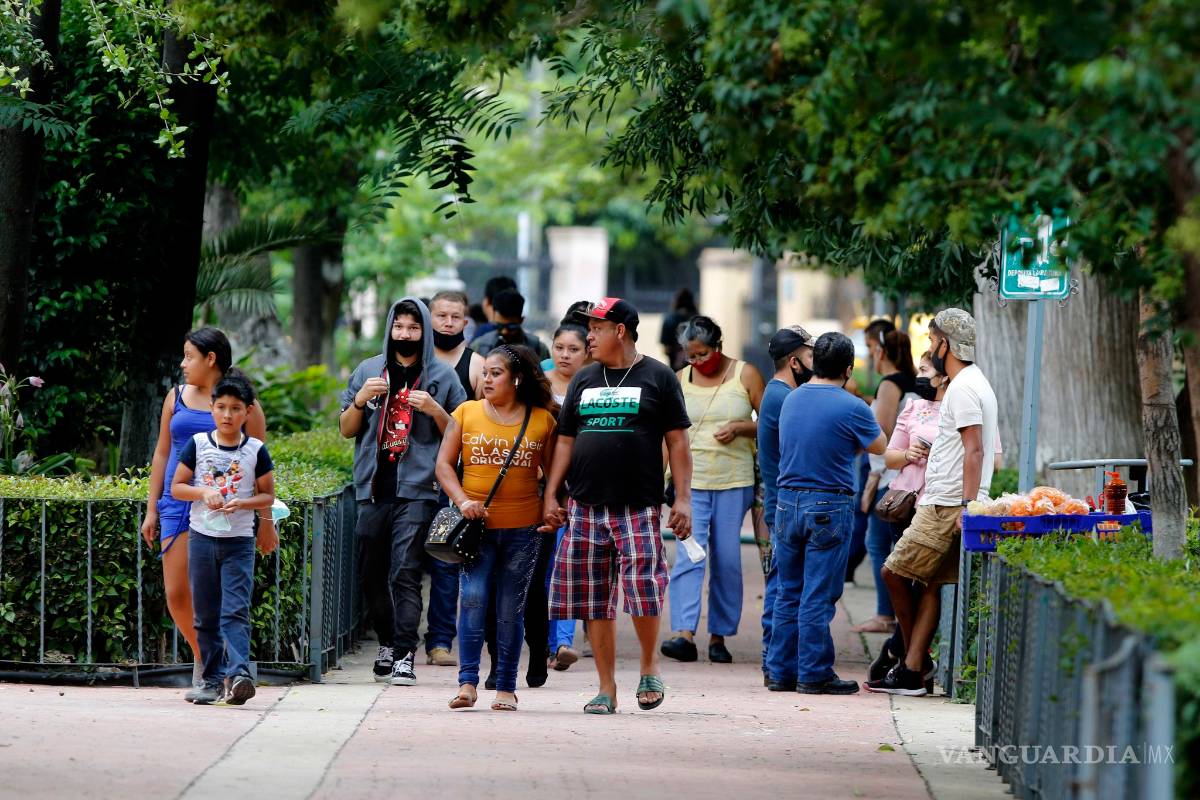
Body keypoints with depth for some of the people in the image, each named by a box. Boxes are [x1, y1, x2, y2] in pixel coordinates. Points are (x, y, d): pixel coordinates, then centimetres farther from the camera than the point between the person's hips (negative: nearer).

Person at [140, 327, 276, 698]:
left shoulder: (244, 404, -1)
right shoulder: (177, 398, 11)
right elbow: (162, 454, 17)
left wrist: (266, 522, -1)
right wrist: (152, 510, 14)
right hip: (178, 506, 4)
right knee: (177, 594, 0)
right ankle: (203, 658, 22)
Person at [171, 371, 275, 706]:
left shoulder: (256, 451, 0)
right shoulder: (197, 445, 2)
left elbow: (267, 495, 5)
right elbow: (177, 487, 5)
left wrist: (242, 503, -14)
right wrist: (203, 493, -13)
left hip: (239, 541, -2)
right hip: (202, 537, 2)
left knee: (235, 611, -13)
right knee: (206, 614, 6)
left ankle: (238, 673, -24)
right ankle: (213, 680, 13)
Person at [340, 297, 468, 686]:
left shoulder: (442, 377, 6)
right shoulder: (367, 372, 13)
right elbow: (346, 430, 15)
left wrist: (434, 410, -11)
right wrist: (360, 400, -4)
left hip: (417, 489, -4)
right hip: (374, 488, 4)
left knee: (405, 572, -13)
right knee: (371, 573, 8)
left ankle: (404, 655, -16)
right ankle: (387, 642, 26)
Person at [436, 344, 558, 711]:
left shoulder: (542, 420, 6)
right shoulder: (467, 413, 6)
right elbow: (444, 464, 5)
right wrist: (462, 501, -9)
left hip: (523, 529, 0)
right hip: (476, 525, 0)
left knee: (511, 609, 4)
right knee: (473, 598, -13)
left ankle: (506, 687, 11)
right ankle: (468, 682, -13)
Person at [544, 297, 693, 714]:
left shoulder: (657, 378, 3)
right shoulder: (584, 380, 15)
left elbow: (677, 441, 1)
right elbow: (566, 441, 17)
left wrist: (683, 498, -6)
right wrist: (551, 495, 8)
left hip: (639, 506, -4)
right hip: (586, 507, 4)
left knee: (642, 585, -15)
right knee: (596, 601, 3)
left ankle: (649, 666, 8)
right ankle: (606, 688, 8)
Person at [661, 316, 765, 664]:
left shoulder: (746, 375, 2)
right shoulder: (681, 379, 9)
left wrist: (740, 428, -14)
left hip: (734, 482, -1)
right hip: (691, 481, 1)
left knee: (728, 560, 2)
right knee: (689, 555, -12)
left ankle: (719, 636, 11)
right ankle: (684, 634, -21)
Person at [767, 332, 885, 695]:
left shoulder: (791, 400, 6)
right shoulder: (851, 408, -12)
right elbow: (880, 447, 3)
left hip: (788, 502, 6)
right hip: (828, 508, -6)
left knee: (789, 593, 12)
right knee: (818, 596, -1)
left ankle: (781, 671, 14)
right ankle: (814, 674, 2)